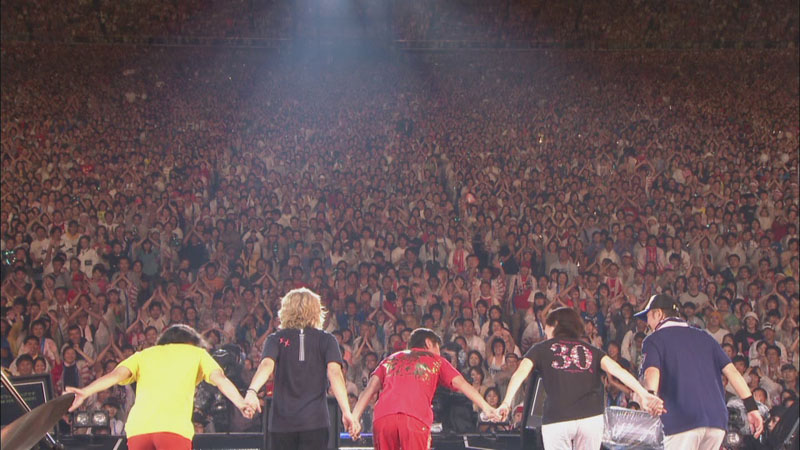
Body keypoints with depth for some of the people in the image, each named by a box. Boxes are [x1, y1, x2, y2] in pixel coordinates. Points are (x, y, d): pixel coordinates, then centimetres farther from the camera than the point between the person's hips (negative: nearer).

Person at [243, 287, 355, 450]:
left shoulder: (277, 339, 6)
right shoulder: (326, 339, 5)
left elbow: (267, 365, -13)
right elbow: (334, 372, -9)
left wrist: (252, 391, -29)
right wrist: (346, 412, -14)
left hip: (282, 420, 1)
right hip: (315, 420, -1)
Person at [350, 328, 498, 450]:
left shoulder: (390, 359, 32)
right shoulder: (436, 361, 26)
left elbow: (370, 388, 19)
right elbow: (460, 384, 15)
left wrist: (355, 418, 12)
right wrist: (486, 407, 12)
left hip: (382, 417, 3)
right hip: (416, 417, -3)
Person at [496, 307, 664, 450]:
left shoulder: (541, 349, 15)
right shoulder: (591, 350, 19)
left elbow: (521, 372, -3)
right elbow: (616, 370, 2)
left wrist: (506, 402, -14)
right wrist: (644, 394, -9)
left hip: (556, 419, -2)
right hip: (591, 417, 2)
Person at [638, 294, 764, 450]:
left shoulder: (654, 340, 7)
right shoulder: (703, 336, 23)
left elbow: (652, 371, -15)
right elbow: (731, 370, 12)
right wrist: (752, 407, 8)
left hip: (682, 421, -5)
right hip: (717, 419, 6)